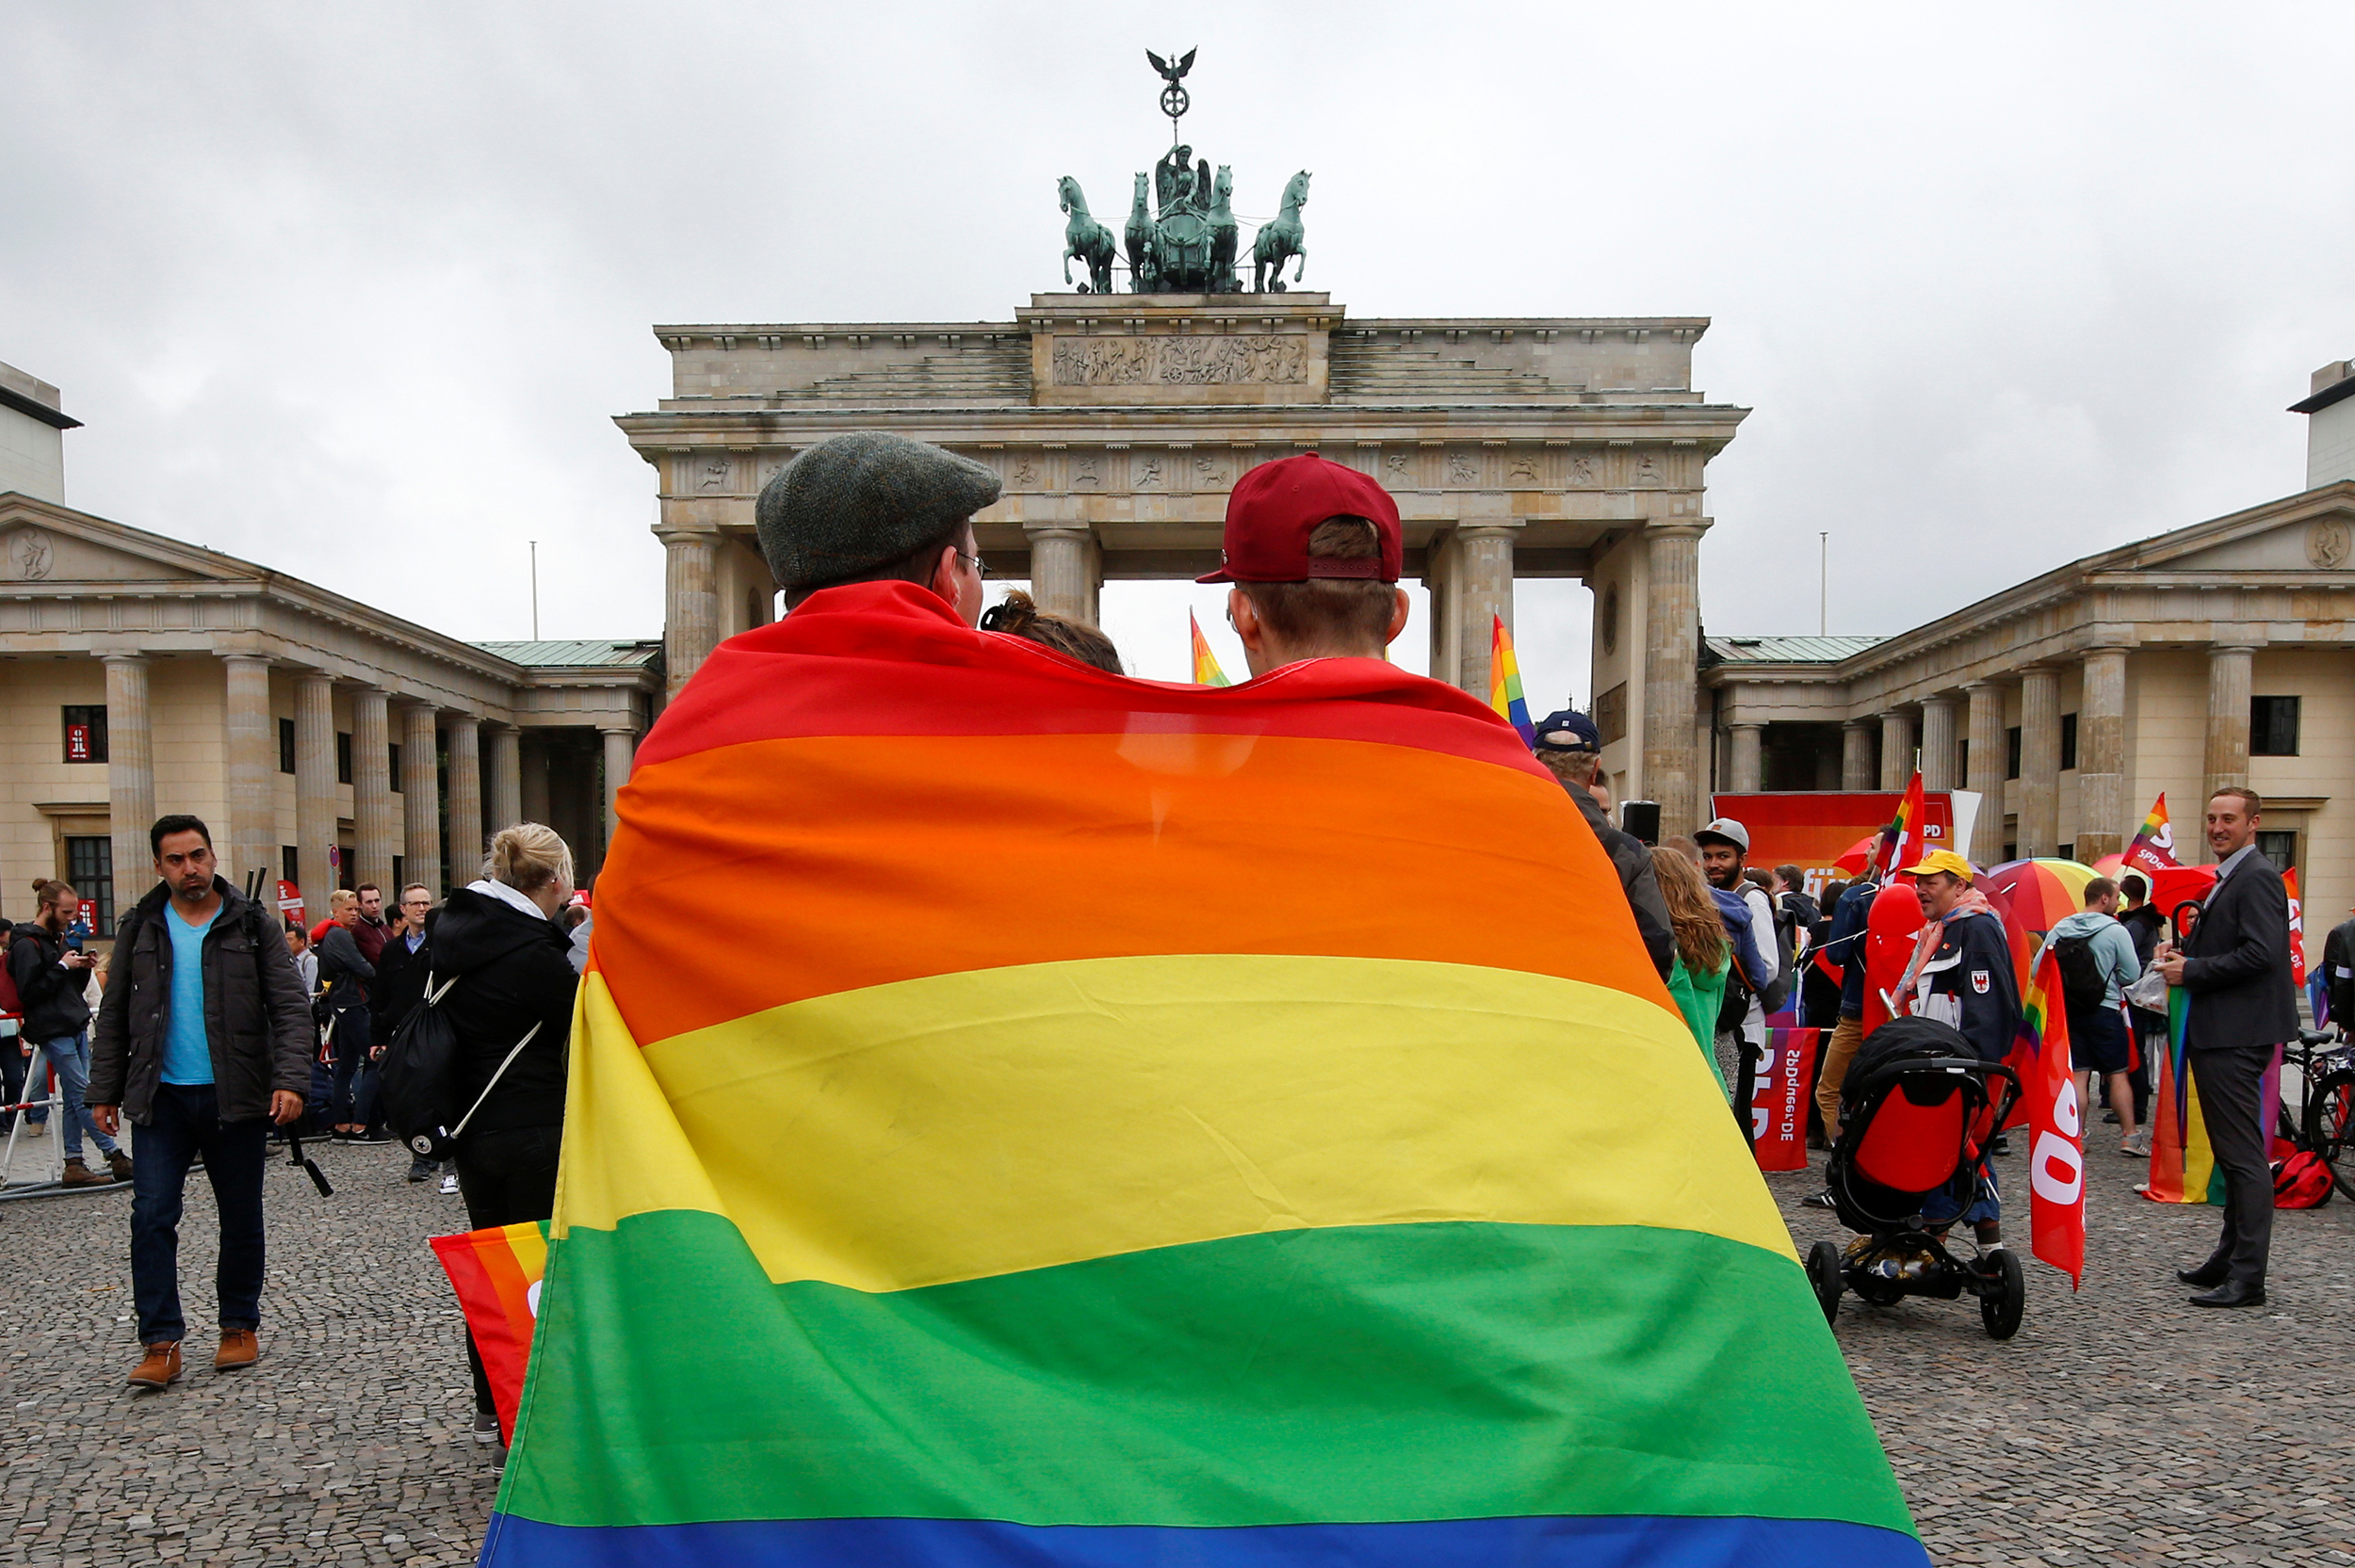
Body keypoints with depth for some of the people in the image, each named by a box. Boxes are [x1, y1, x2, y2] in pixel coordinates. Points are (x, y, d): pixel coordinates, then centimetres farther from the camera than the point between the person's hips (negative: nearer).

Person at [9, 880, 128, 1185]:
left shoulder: (58, 938, 18)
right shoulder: (27, 944, -8)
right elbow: (28, 993, -14)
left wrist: (83, 968, 5)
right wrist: (62, 967, -15)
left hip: (76, 1026, 9)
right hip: (53, 1031, -9)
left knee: (74, 1097, 7)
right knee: (83, 1095, -8)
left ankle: (74, 1164, 9)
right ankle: (113, 1155, -7)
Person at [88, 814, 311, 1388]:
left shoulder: (253, 925, -1)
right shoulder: (140, 929, 7)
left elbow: (290, 1008, -5)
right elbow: (114, 1017, 12)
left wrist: (290, 1079, -17)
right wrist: (104, 1091, 6)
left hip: (235, 1097, -1)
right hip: (161, 1098, 2)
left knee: (241, 1220, 8)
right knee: (152, 1216, -5)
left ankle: (240, 1327, 23)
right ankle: (161, 1343, 2)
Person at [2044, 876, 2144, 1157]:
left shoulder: (2059, 929, 1)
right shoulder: (2115, 931, -10)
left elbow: (2036, 969, -1)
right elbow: (2132, 975, -10)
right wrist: (2109, 976, 11)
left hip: (2068, 1012, 4)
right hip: (2105, 1010, -3)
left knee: (2078, 1074, 7)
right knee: (2117, 1074, 5)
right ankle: (2129, 1136, 6)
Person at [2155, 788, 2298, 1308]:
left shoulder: (2257, 877, -12)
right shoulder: (2226, 879, 19)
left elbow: (2260, 954, -23)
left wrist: (2191, 970, -15)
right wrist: (2184, 951, 7)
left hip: (2236, 1036, -11)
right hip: (2215, 1032, 11)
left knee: (2243, 1154, -8)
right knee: (2231, 1153, 17)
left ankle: (2247, 1277, -6)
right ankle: (2231, 1255, 26)